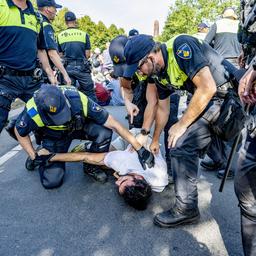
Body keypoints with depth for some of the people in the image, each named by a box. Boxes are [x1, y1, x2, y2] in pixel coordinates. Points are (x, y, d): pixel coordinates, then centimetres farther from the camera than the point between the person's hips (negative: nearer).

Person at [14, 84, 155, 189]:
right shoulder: (33, 112, -37)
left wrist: (139, 148, -33)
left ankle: (91, 166, -2)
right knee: (52, 181, -14)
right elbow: (20, 132, -11)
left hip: (78, 126, 1)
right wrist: (34, 156, -15)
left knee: (104, 132, -31)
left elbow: (114, 124, -33)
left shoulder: (78, 100, -38)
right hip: (53, 138, 0)